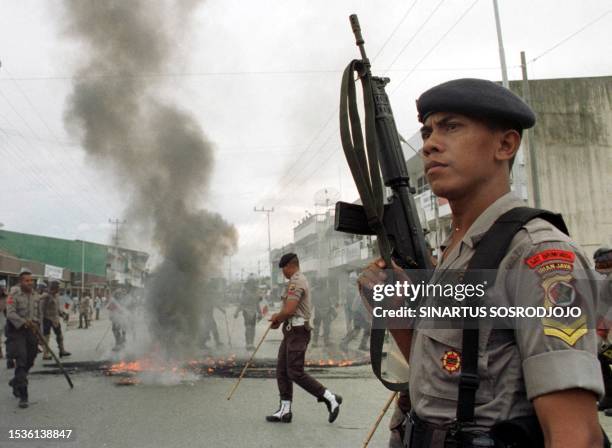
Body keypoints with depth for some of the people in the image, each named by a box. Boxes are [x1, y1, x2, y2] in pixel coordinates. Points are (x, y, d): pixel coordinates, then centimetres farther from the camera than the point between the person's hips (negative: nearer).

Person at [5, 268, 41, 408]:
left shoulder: (35, 295, 8)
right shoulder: (14, 295, -10)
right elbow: (10, 314, -20)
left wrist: (36, 324, 7)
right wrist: (24, 323, -27)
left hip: (31, 332, 6)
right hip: (17, 332, -6)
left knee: (29, 362, 12)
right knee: (21, 362, -11)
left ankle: (15, 382, 40)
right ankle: (23, 396, -8)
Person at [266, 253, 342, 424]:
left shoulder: (296, 282, -16)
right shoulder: (300, 280, 19)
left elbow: (289, 310, -24)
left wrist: (277, 318, -4)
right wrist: (279, 317, 12)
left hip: (297, 332, -11)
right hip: (292, 331, 11)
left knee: (296, 373, -10)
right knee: (282, 370, 10)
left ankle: (330, 398, -2)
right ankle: (285, 410, 13)